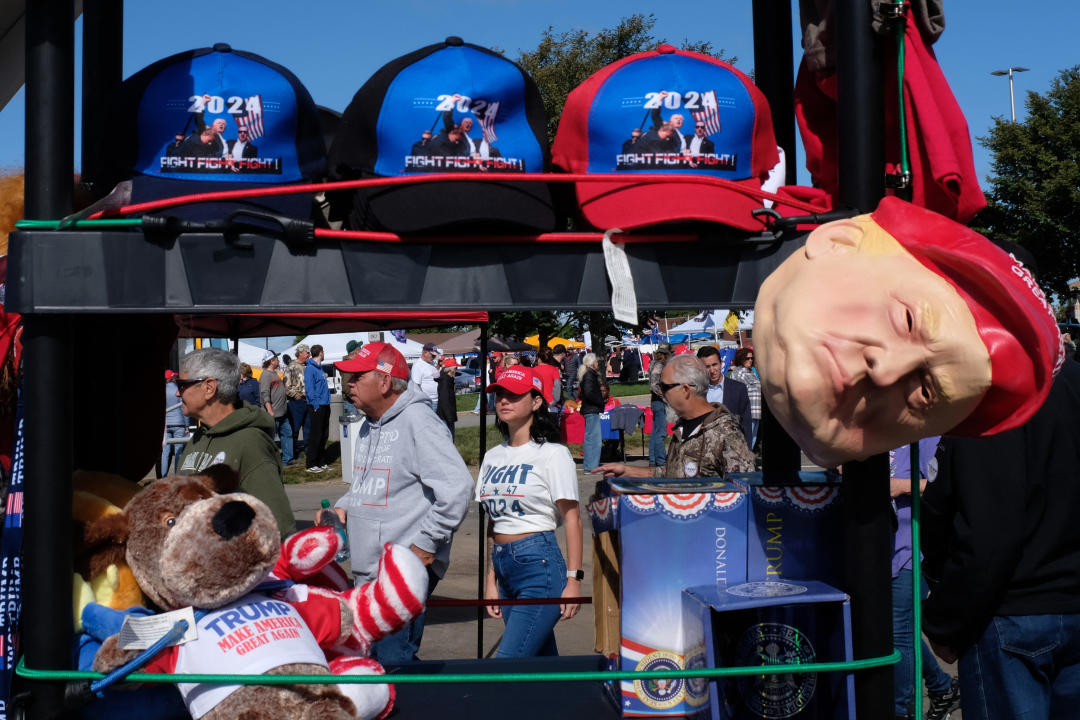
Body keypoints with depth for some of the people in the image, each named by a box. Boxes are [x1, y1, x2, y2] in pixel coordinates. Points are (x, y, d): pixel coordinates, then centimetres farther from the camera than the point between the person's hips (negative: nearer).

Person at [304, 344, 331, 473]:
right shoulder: (310, 368, -11)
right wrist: (315, 405, -19)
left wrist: (326, 403, 14)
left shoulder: (320, 368, 16)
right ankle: (311, 465, 0)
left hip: (325, 405, 9)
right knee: (316, 436, -5)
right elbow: (309, 389, -16)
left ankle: (321, 462, 21)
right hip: (317, 406, -9)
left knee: (324, 435, 13)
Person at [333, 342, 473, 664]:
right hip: (366, 572, 10)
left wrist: (427, 543, -19)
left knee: (393, 661, -12)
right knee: (367, 659, 15)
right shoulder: (369, 427, 16)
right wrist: (343, 507, 10)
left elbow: (456, 486, -23)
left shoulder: (419, 423, -15)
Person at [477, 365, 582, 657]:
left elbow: (572, 518, -8)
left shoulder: (553, 454, -5)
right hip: (504, 567, 7)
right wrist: (491, 580, 14)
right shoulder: (493, 457, 14)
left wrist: (573, 579, -14)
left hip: (539, 565, -7)